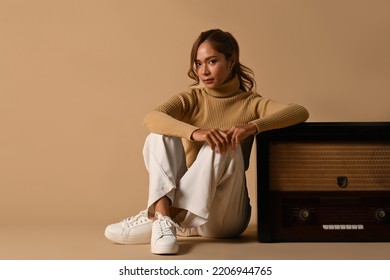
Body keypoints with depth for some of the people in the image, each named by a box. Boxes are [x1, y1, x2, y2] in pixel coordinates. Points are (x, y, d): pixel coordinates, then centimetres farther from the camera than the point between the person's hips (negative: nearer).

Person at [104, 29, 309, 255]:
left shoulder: (250, 103, 2)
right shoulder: (191, 99, 5)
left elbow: (300, 112, -17)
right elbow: (151, 118, -18)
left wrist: (252, 126, -33)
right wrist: (196, 132, -37)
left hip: (225, 216, -1)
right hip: (187, 202, 2)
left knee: (225, 148, -28)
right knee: (160, 136, -17)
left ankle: (154, 217, -28)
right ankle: (164, 219, -35)